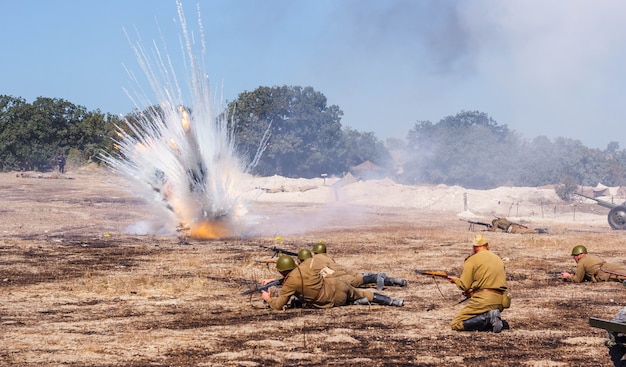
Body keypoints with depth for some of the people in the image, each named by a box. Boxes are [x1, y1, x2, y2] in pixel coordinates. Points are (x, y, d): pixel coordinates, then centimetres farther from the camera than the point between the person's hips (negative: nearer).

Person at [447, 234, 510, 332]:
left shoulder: (472, 260, -2)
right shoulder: (498, 259, 19)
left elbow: (464, 286, -3)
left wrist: (455, 279, 19)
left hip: (484, 301, -7)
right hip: (500, 302, 7)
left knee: (455, 324, -2)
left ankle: (487, 318, -17)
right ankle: (493, 318, -1)